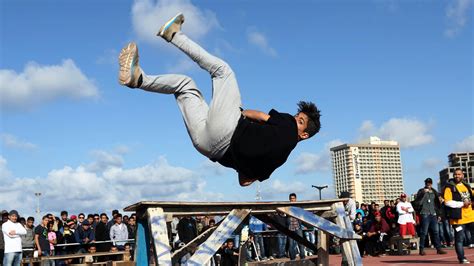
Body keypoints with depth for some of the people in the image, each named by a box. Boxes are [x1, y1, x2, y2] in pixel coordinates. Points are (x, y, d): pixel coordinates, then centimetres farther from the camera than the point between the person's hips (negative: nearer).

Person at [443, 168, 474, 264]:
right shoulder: (449, 187, -5)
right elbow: (448, 202, -14)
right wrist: (462, 204, -18)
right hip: (458, 218, -6)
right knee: (460, 238, -2)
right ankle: (462, 258, 8)